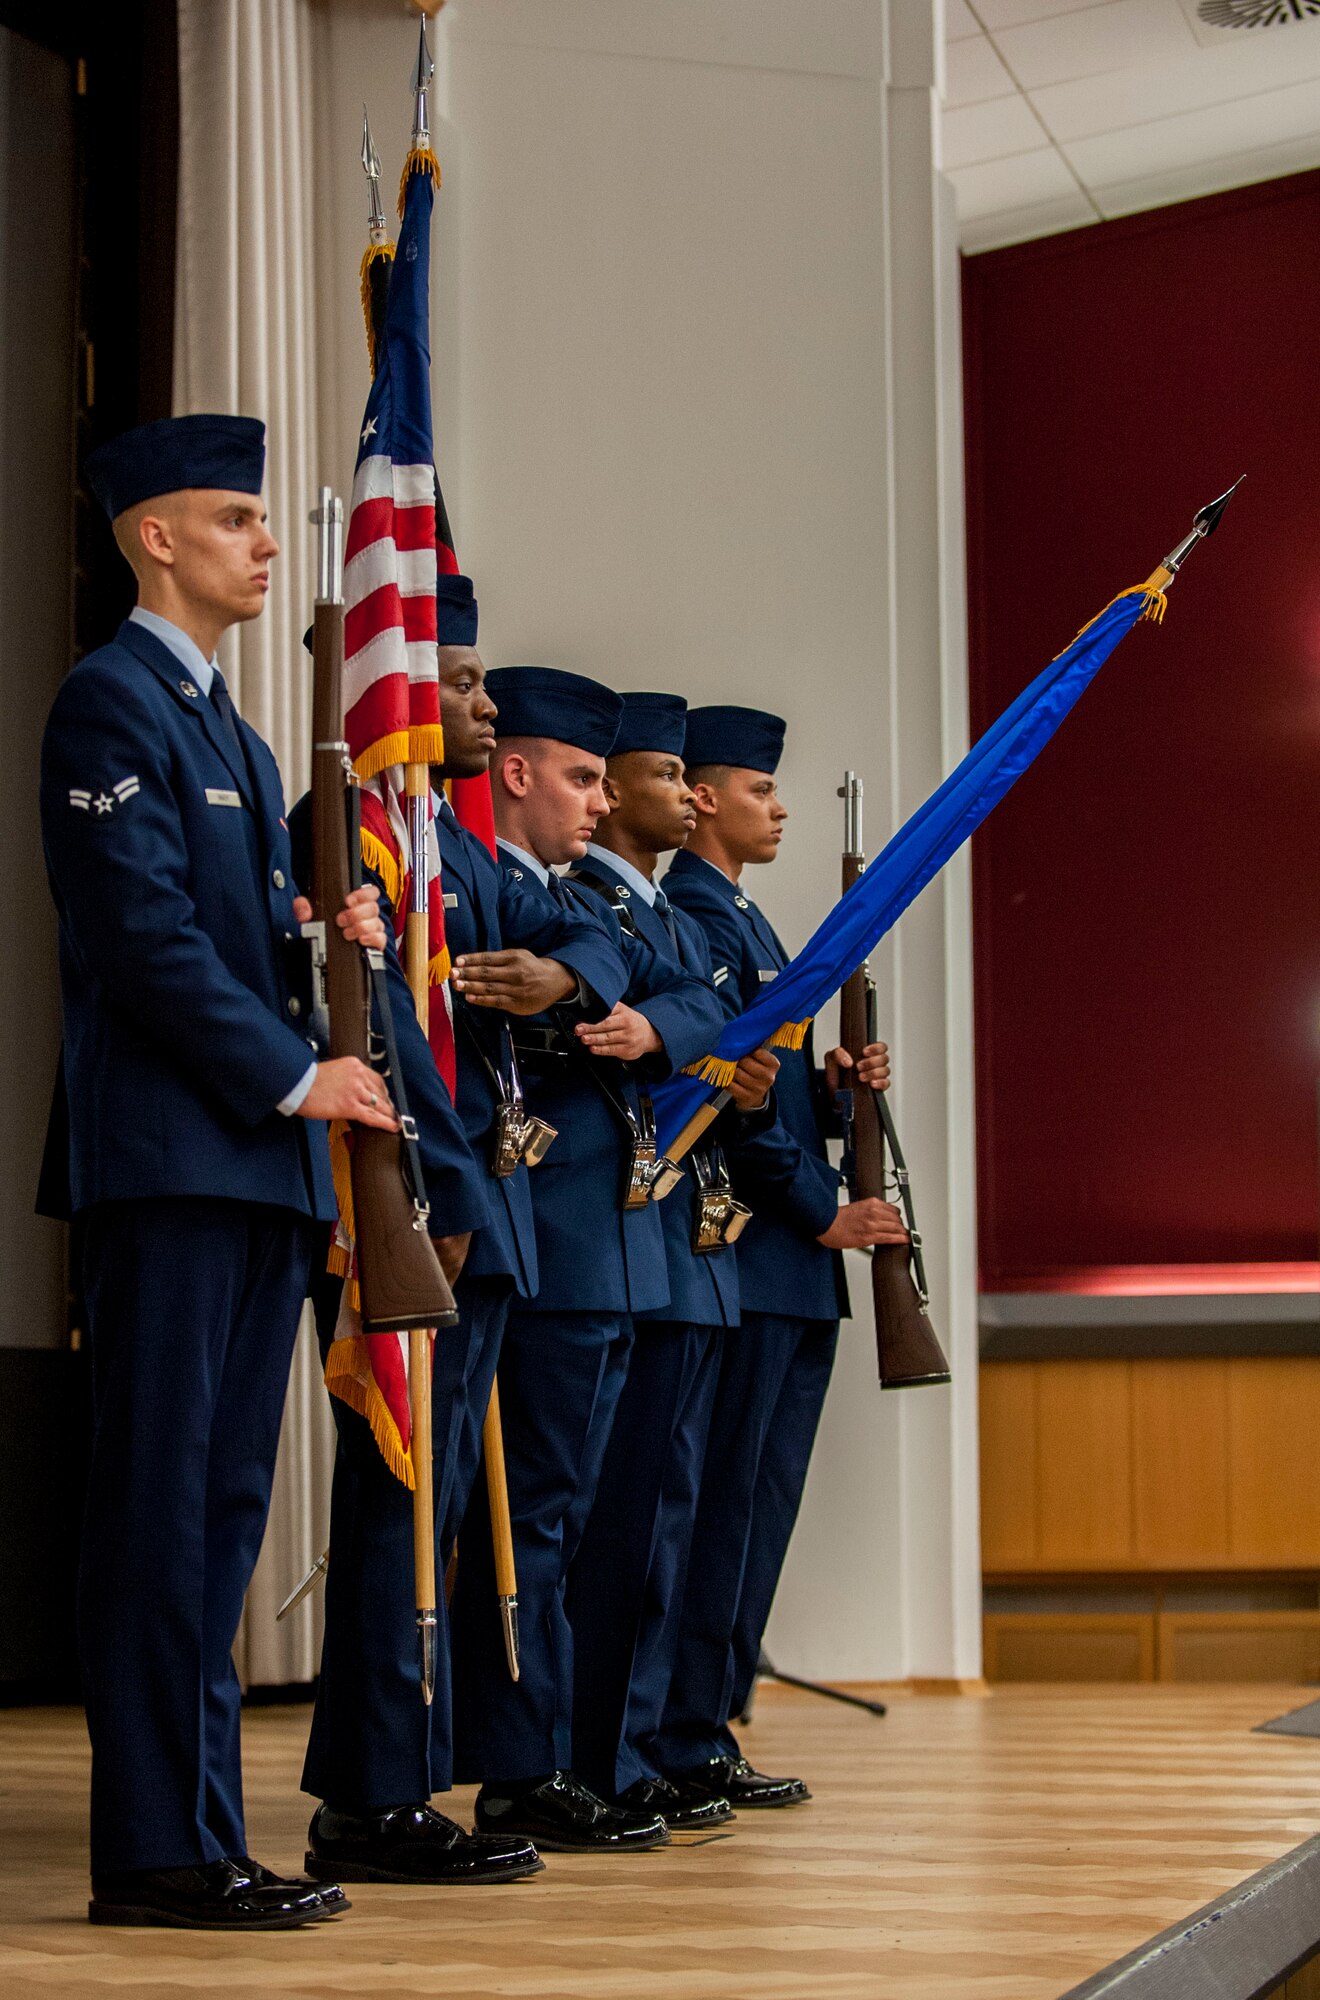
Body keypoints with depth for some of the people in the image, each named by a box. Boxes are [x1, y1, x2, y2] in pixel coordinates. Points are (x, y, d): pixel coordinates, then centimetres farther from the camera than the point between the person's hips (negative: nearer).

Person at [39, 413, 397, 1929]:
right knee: (159, 1501, -8)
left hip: (260, 1162, 10)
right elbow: (148, 937, -15)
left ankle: (206, 1831, 13)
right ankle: (153, 1851, -6)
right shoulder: (111, 702, -7)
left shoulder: (225, 725, 23)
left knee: (223, 1505, 9)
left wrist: (326, 937, 3)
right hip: (168, 1159, -9)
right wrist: (297, 1077, -13)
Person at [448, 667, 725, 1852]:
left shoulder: (580, 901, 21)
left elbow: (695, 1000, 13)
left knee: (555, 1510, 13)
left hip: (614, 1248, 10)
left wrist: (652, 1026, -8)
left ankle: (539, 1759, 19)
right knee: (534, 1509, -7)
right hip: (549, 1250, -10)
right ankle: (524, 1776, -4)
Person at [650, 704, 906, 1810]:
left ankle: (709, 1728, 15)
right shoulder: (693, 914, -11)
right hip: (743, 1259, -10)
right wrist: (822, 1210, -15)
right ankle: (685, 1744, -4)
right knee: (722, 1503, -8)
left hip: (792, 1272, 10)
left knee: (757, 1509, 11)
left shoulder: (738, 917, 22)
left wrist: (832, 1082, 5)